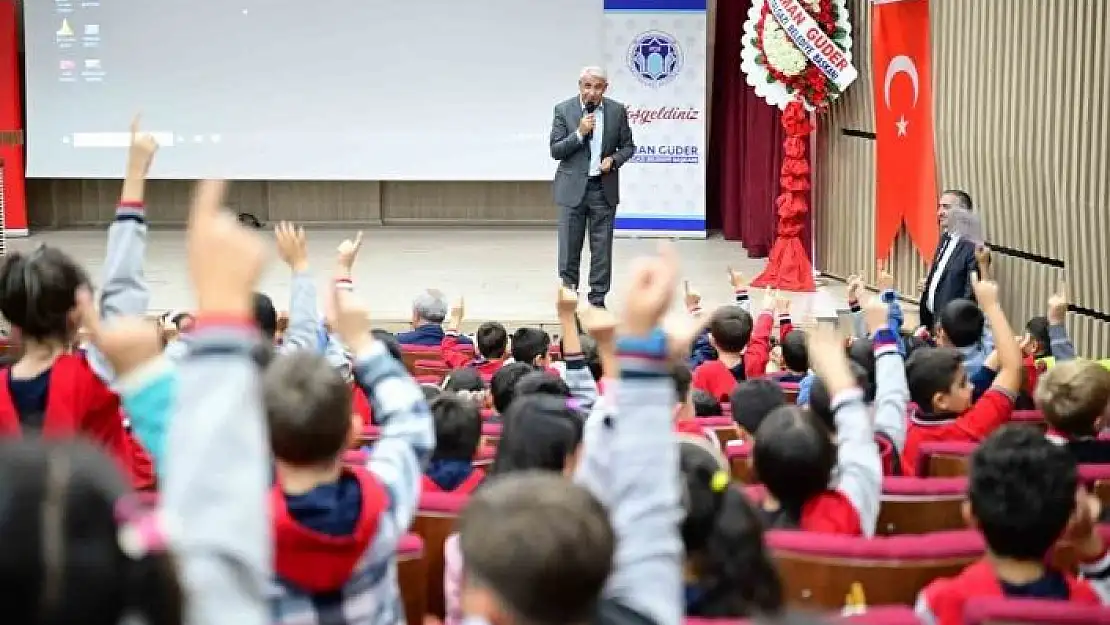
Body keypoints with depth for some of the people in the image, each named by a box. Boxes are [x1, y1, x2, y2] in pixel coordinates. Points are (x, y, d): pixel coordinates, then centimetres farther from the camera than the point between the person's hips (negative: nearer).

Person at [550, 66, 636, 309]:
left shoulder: (617, 111, 2)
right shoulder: (563, 110, -2)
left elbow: (628, 146, 10)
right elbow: (555, 151, -5)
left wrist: (614, 159, -11)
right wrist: (579, 133, -18)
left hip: (604, 188, 1)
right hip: (573, 188, -1)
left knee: (602, 247, 5)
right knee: (569, 246, 2)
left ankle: (598, 298, 13)